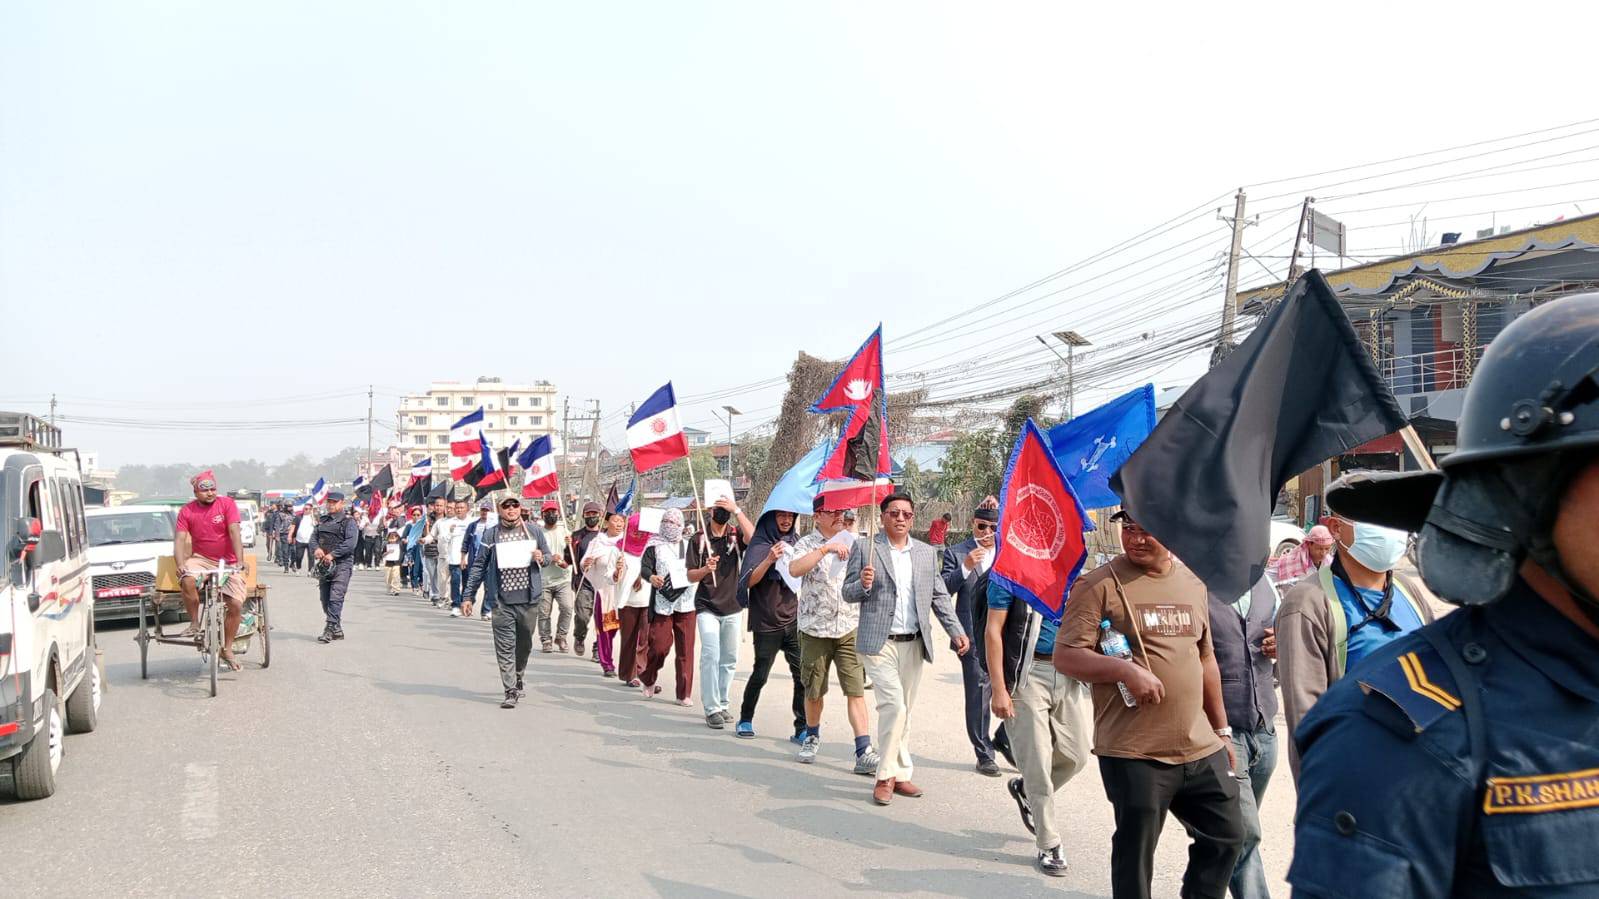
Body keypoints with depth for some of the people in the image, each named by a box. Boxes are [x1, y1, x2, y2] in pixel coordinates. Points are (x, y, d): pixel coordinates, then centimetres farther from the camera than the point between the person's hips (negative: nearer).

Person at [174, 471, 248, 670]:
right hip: (201, 559, 0)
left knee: (236, 604, -11)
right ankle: (194, 624, -13)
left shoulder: (227, 503, -9)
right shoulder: (187, 511, -3)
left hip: (227, 562, 0)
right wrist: (180, 566, -26)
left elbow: (234, 532, -17)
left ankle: (227, 649, 7)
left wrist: (239, 561, -28)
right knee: (187, 580, -34)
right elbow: (180, 539, -10)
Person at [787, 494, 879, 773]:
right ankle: (812, 737, 35)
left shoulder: (853, 542, 8)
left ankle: (864, 751, -10)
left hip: (851, 628, 1)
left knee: (856, 691, -7)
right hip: (815, 629, -1)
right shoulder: (807, 544, -2)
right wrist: (826, 549, -27)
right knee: (813, 691, 11)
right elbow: (795, 569, -23)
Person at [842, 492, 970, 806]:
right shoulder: (865, 548, 0)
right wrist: (862, 585, -22)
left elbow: (939, 596, 12)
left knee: (904, 711, 10)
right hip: (879, 642, -4)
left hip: (914, 644, 5)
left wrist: (956, 631, 1)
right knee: (893, 705, -16)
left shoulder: (926, 552, 11)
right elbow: (848, 593, 1)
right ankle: (886, 775, -4)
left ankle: (898, 776, 20)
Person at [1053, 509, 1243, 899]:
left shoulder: (1192, 583, 11)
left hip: (1202, 750, 6)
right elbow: (1066, 656, -12)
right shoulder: (1100, 584, -8)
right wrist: (1125, 669, -26)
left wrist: (1222, 729, 22)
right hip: (1134, 754, -6)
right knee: (1135, 856, 2)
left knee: (1227, 835, 14)